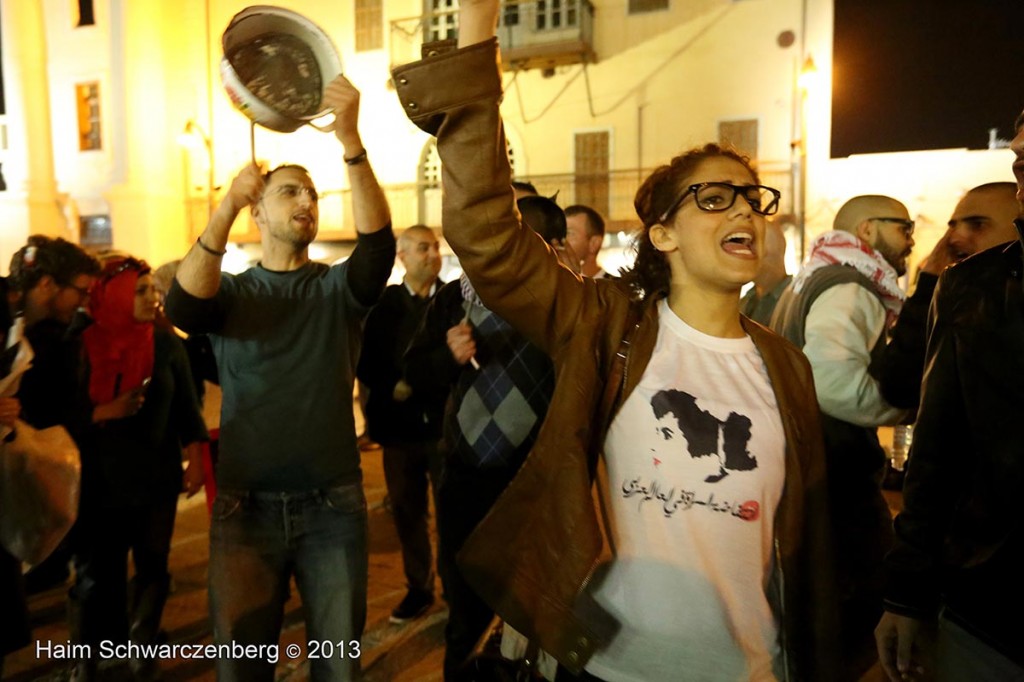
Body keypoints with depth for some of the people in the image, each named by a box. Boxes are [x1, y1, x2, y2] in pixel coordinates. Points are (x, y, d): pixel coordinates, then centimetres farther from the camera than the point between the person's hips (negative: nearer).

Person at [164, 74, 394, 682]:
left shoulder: (340, 289, 4)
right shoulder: (230, 291, 5)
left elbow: (378, 242, -17)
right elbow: (182, 309, -18)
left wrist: (350, 141, -31)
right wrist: (226, 207, -33)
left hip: (333, 504, 0)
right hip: (247, 506, 0)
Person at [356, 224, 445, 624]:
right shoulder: (382, 303, 6)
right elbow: (365, 361, 1)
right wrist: (392, 387, -14)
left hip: (447, 422, -2)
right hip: (400, 424, 2)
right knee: (407, 513, 12)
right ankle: (419, 588, 27)